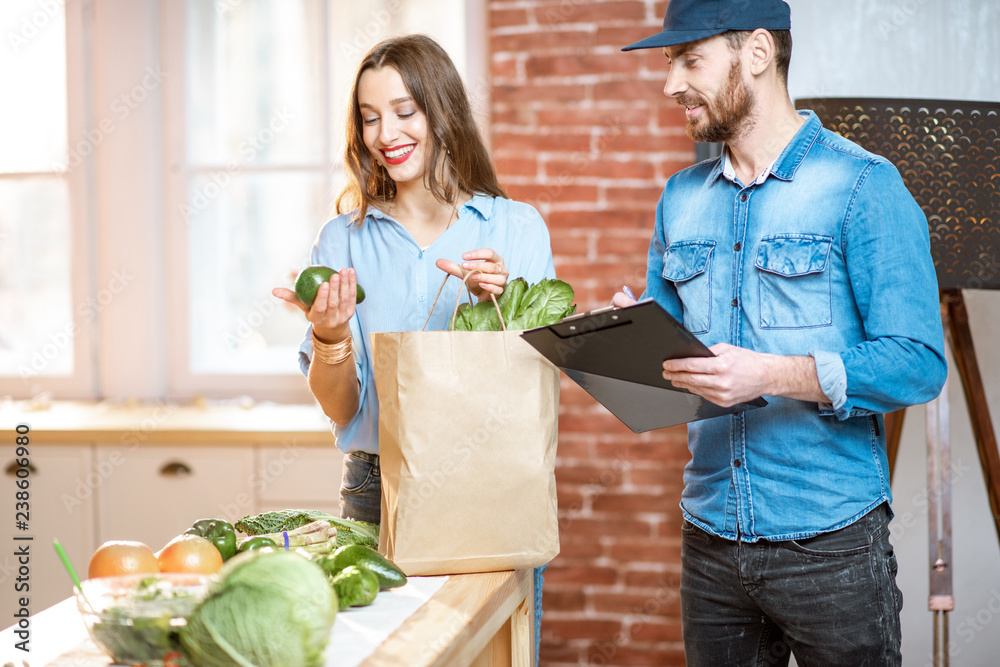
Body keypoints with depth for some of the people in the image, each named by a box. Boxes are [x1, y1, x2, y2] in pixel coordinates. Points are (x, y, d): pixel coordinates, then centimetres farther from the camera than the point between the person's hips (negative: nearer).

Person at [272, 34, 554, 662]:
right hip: (379, 488, 1)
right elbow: (339, 410, 2)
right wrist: (329, 336, -16)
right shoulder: (344, 241, 5)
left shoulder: (516, 227, 2)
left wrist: (500, 304, -17)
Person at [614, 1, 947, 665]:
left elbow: (918, 364, -15)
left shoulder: (864, 187, -9)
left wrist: (771, 374, -27)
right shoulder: (681, 198, 10)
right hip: (710, 540, 5)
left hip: (829, 541, -5)